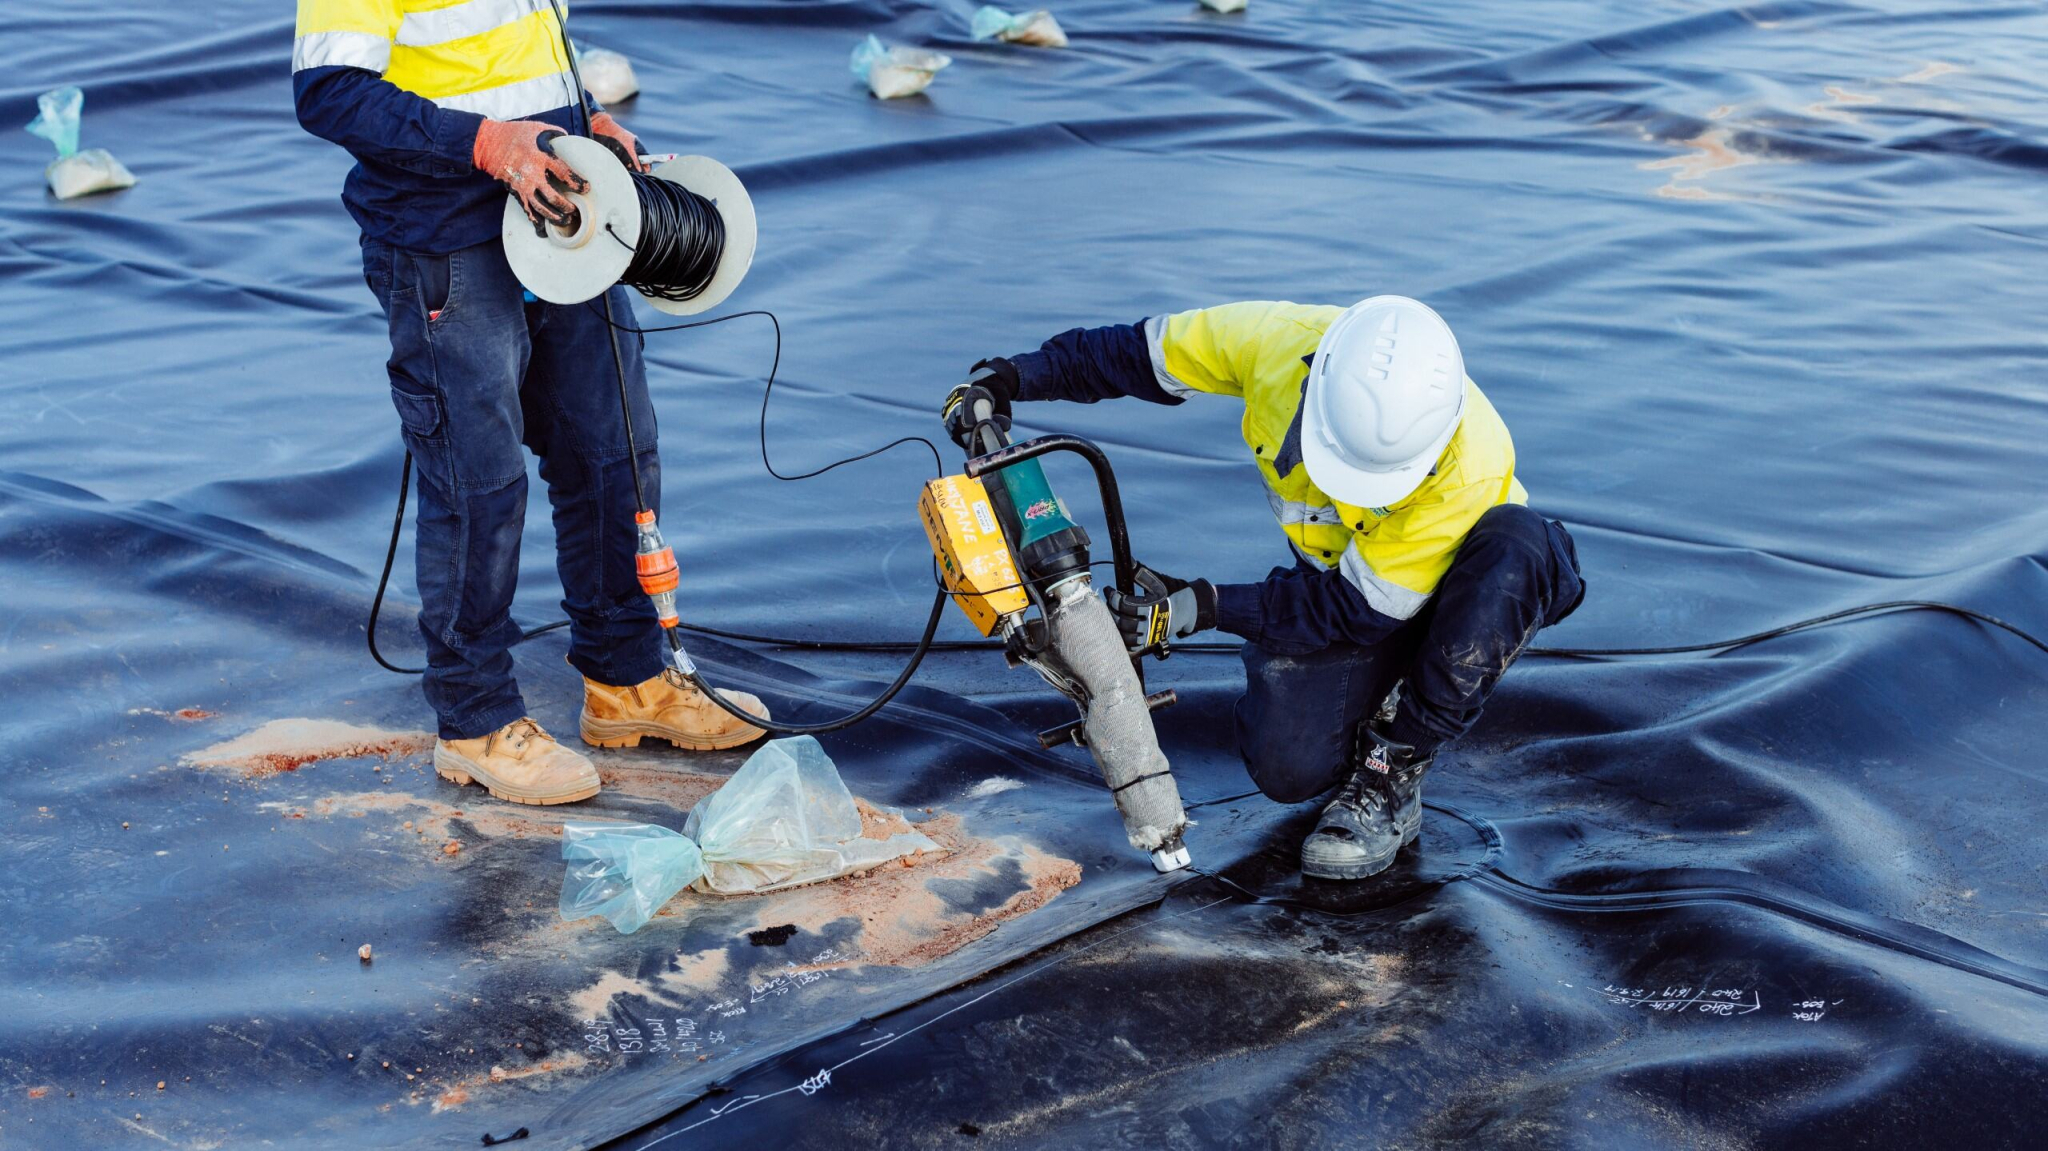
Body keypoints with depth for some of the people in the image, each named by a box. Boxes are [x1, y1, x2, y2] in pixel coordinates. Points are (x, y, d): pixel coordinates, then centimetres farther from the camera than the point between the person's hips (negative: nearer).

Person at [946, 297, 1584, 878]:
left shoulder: (1471, 470, -39)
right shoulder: (1279, 339, -30)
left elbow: (1364, 608, -31)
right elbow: (1142, 352, -11)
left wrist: (1204, 607, -36)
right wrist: (1012, 377, -20)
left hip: (1455, 589, -2)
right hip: (1341, 569, 2)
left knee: (1512, 548, -39)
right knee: (1287, 769, -21)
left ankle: (1393, 771, -23)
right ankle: (1381, 693, 15)